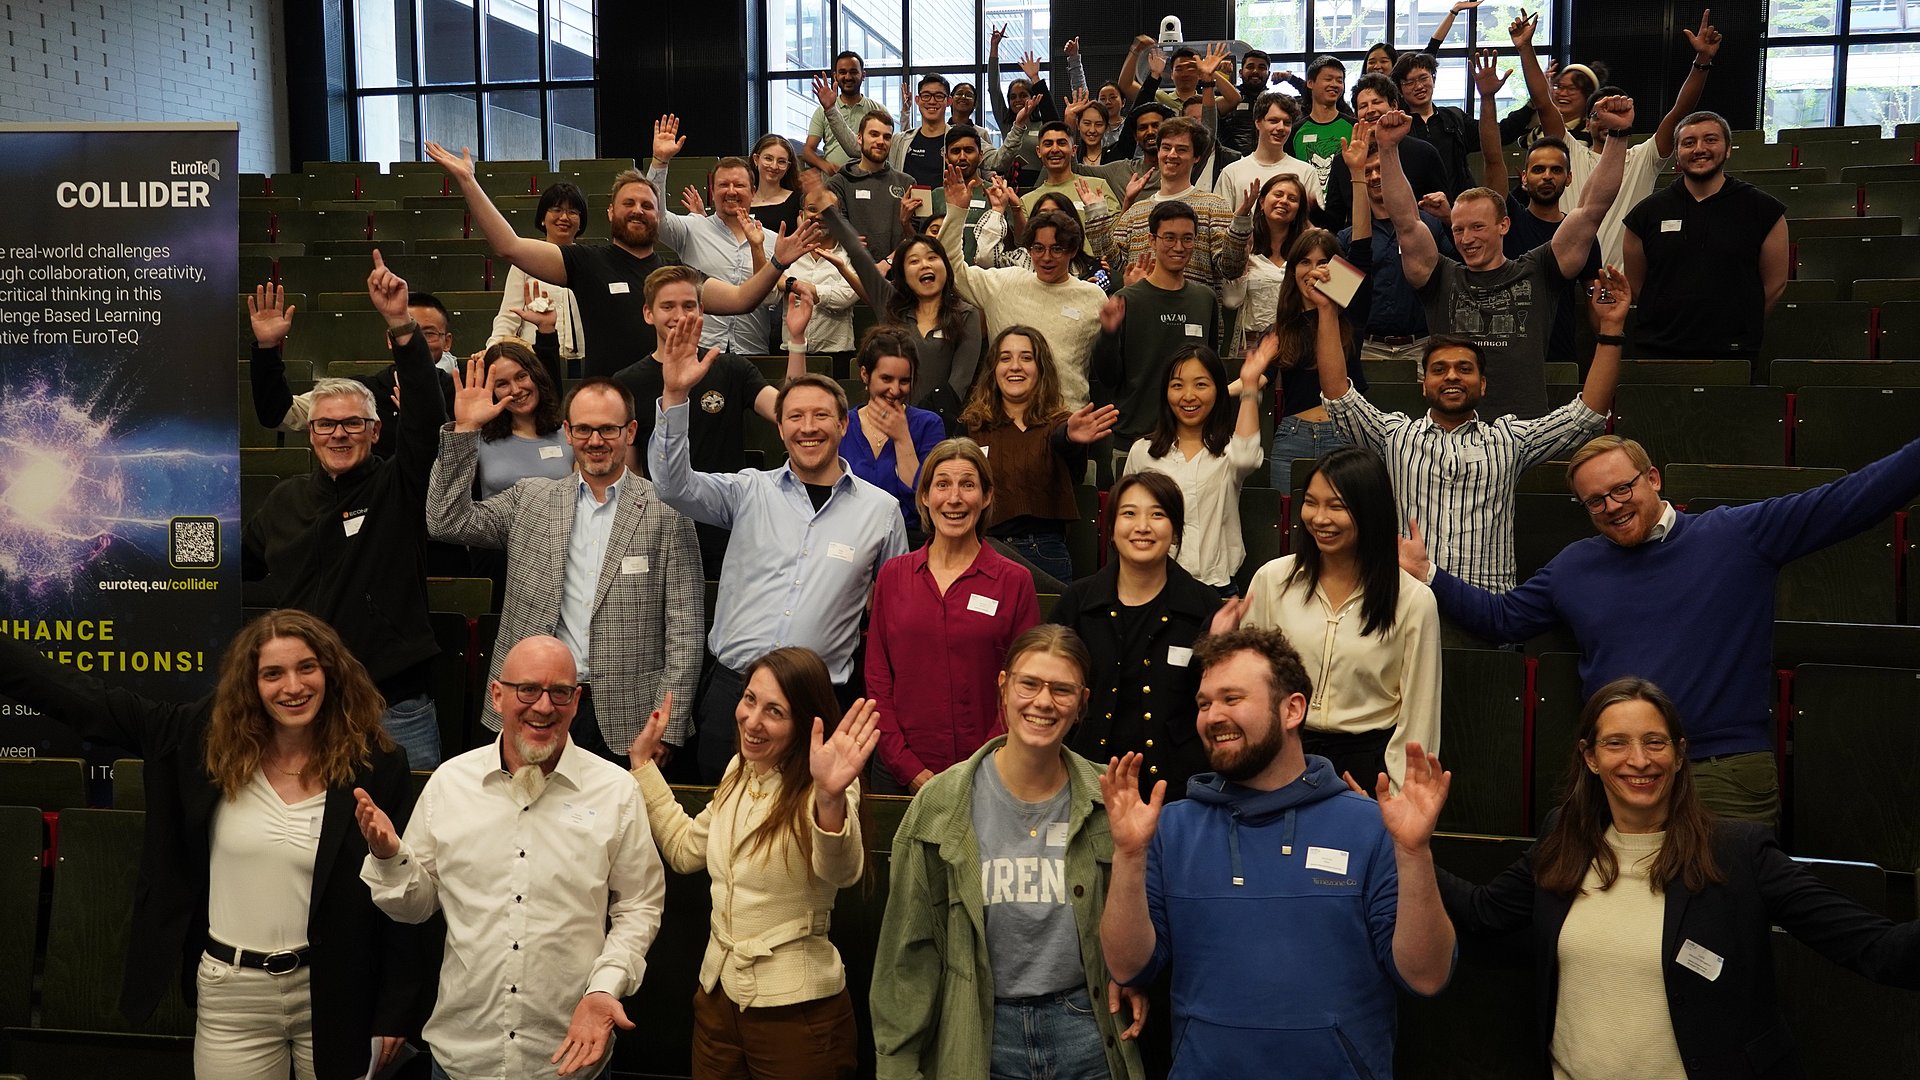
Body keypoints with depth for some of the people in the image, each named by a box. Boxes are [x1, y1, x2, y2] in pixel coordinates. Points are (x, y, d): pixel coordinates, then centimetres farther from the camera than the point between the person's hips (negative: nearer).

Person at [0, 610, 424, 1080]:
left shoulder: (374, 765, -10)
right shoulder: (204, 738, -4)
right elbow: (87, 702, -1)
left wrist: (397, 1011, -3)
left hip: (336, 997, -2)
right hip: (231, 994, 2)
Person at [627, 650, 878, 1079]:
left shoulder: (813, 791, -18)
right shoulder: (739, 771, 4)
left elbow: (840, 872, -39)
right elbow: (686, 849, 19)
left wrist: (831, 797, -59)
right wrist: (643, 761, 17)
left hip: (796, 1010, -7)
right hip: (717, 994, 7)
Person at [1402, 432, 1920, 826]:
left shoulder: (1739, 534, 2)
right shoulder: (1573, 567, 13)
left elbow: (1849, 499, -1)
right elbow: (1499, 616, 20)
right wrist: (1425, 572, 10)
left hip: (1729, 774, -2)